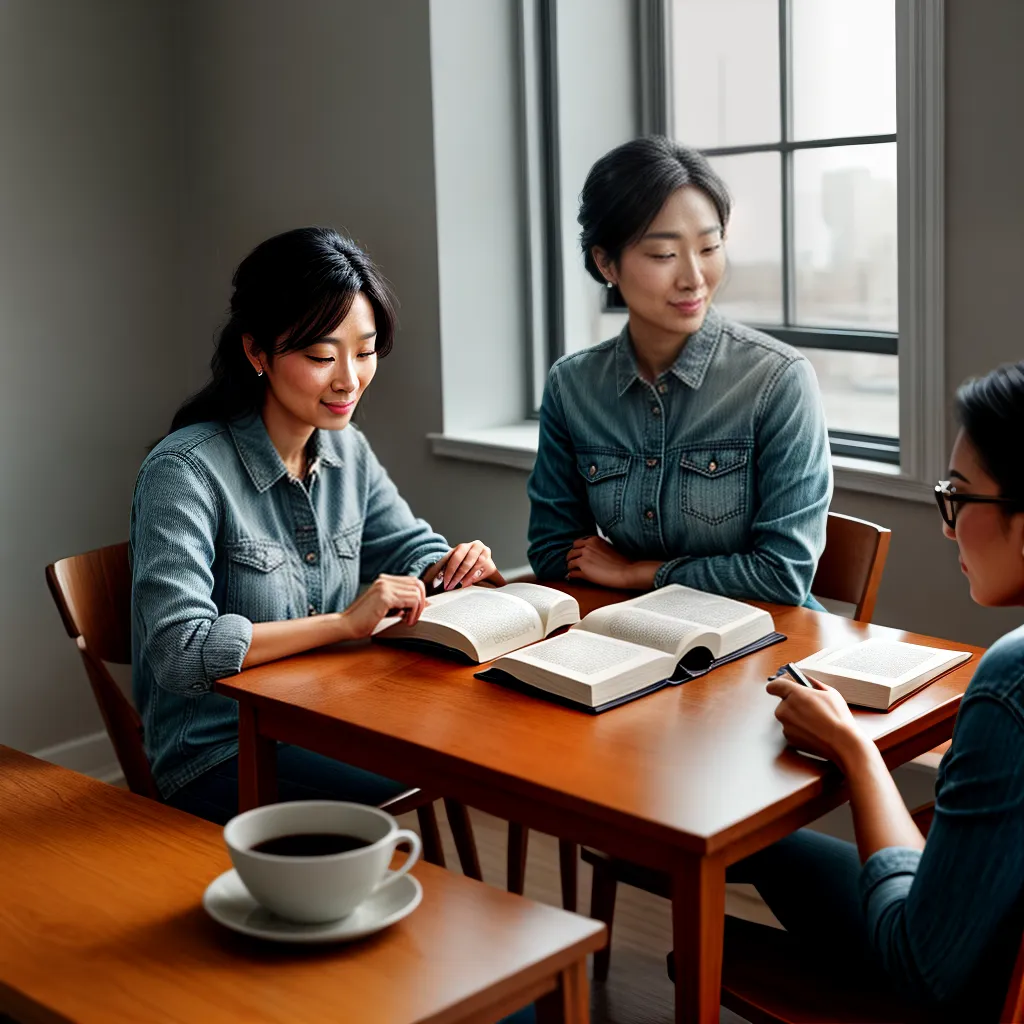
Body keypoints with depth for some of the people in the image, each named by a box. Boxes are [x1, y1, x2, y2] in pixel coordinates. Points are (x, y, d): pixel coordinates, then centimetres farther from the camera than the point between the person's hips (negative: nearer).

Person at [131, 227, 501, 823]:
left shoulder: (348, 451, 6)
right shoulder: (186, 471, -17)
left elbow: (408, 550, 19)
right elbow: (179, 654, -25)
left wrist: (452, 566, -6)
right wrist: (347, 622, -26)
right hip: (218, 760, -7)